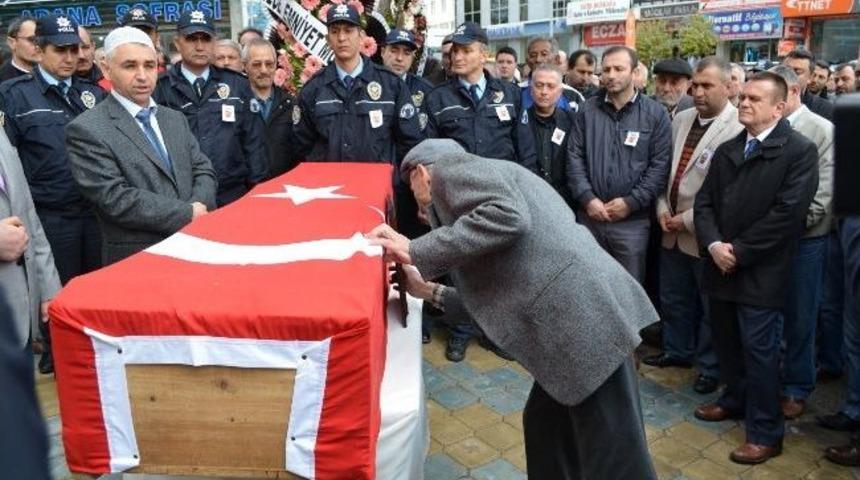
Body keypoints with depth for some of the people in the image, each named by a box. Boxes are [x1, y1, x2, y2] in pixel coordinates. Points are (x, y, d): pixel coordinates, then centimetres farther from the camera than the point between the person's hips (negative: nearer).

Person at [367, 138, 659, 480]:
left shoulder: (453, 168, 1)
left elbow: (507, 217, -20)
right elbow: (503, 287, 24)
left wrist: (416, 251, -11)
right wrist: (432, 292, 27)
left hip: (584, 317, -10)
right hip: (578, 315, 10)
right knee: (545, 425, 23)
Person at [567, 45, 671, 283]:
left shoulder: (655, 113, 0)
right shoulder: (587, 110, 6)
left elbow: (660, 165, -4)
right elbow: (575, 157, 2)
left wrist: (631, 202, -11)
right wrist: (587, 198, -9)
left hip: (633, 219, -2)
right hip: (589, 215, 2)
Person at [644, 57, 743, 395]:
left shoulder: (738, 128, -17)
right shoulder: (681, 119, 7)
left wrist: (688, 220, -16)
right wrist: (662, 209, 0)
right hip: (672, 230, 7)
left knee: (710, 306, 11)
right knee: (673, 299, 20)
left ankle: (710, 366, 28)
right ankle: (677, 350, 40)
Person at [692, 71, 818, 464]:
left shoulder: (800, 150, -6)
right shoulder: (726, 151, 14)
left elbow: (788, 212, -15)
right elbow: (704, 202, 7)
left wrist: (739, 251, -15)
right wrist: (714, 245, -10)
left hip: (760, 271, -6)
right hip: (720, 266, 6)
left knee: (758, 349, 0)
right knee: (726, 341, 16)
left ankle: (766, 432, 14)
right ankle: (736, 399, 38)